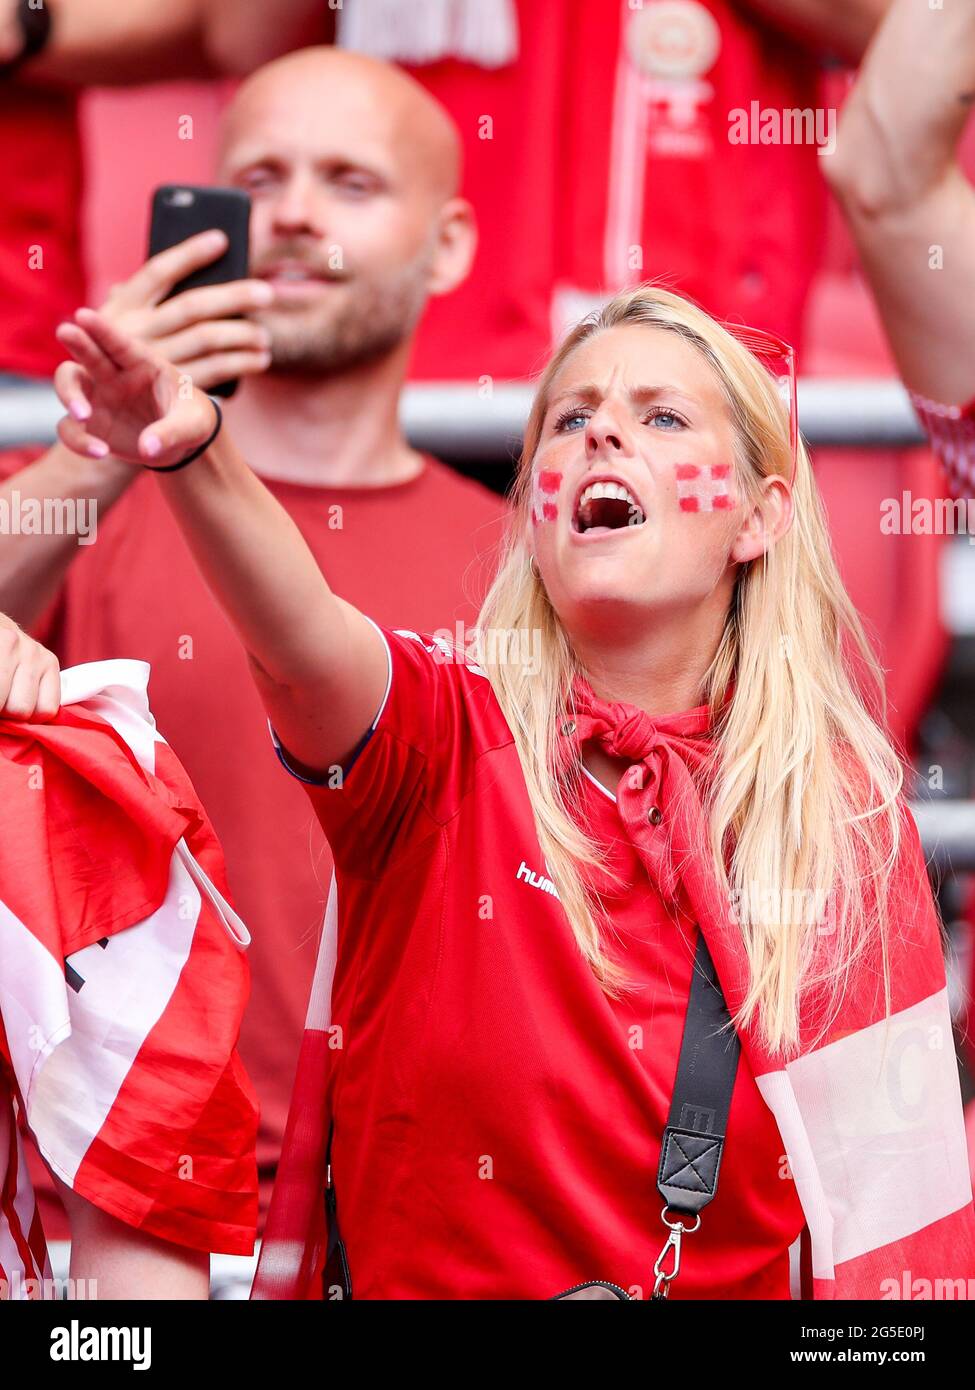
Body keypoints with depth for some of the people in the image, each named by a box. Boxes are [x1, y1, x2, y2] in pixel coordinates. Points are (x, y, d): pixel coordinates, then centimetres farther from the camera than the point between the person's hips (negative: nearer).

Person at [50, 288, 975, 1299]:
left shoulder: (848, 810, 2)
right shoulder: (446, 736, -3)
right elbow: (302, 643, -26)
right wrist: (193, 454, -42)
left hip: (737, 1284, 1)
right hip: (423, 1278, -1)